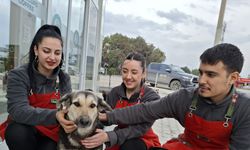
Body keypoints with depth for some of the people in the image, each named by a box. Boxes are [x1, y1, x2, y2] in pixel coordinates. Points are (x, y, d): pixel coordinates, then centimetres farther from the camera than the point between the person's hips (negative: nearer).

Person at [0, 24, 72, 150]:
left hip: (51, 135, 2)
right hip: (22, 132, -1)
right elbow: (18, 111, -29)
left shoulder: (64, 79, -6)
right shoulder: (18, 75, -16)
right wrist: (55, 115, -45)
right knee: (17, 132, -31)